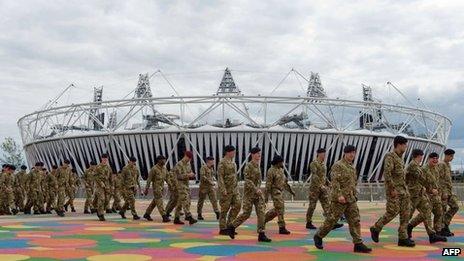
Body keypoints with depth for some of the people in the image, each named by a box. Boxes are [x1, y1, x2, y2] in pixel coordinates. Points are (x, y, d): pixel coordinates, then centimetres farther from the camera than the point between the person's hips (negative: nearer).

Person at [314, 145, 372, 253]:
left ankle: (358, 244, -2)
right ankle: (318, 236, 18)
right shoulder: (337, 165, -9)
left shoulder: (352, 167, 16)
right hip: (339, 199, -7)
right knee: (331, 220, 0)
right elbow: (335, 181, -19)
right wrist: (339, 195, -28)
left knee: (355, 221, -1)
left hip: (351, 199, 7)